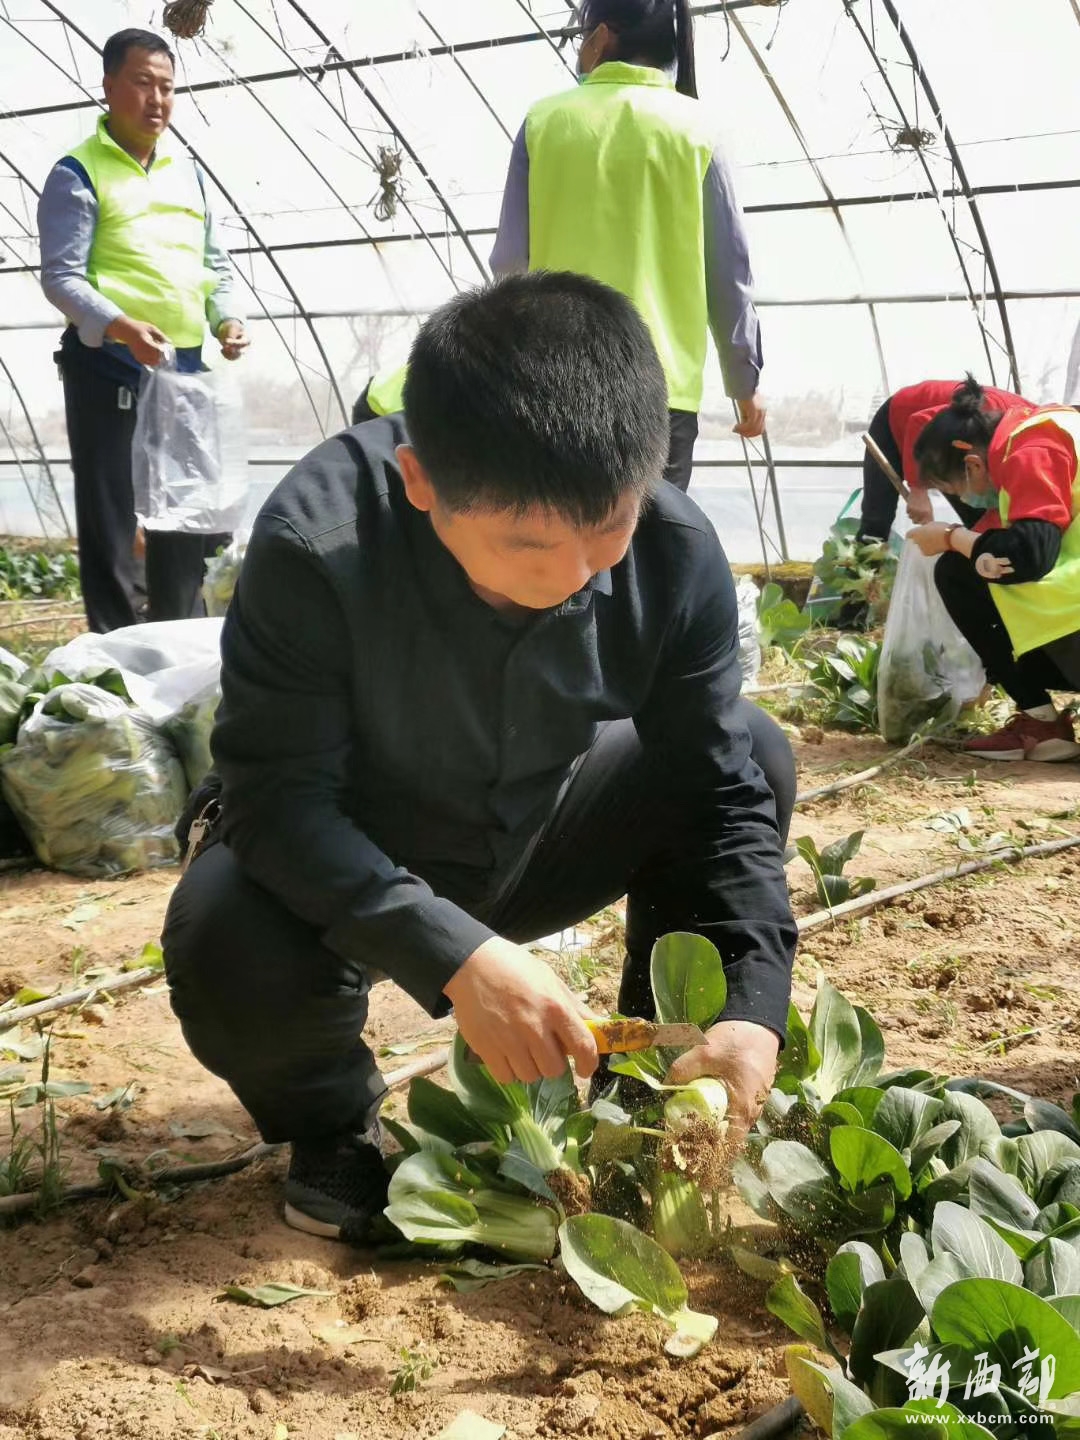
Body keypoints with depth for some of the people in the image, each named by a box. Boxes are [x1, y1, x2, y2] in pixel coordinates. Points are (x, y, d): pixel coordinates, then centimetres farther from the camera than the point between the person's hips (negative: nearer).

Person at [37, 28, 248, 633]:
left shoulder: (188, 172, 15)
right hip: (108, 368, -6)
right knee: (110, 522, 0)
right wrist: (122, 327, -29)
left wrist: (228, 317, -2)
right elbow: (61, 276, -13)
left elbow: (216, 265, 19)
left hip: (186, 369, 6)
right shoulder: (79, 173, -5)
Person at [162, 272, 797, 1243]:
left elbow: (722, 783, -17)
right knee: (229, 951, -36)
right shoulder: (318, 544, -33)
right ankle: (330, 1119, 2)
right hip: (346, 872, -3)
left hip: (533, 846, 4)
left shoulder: (676, 554, -22)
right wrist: (456, 957, -43)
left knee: (757, 749, -15)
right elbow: (277, 799, -30)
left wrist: (754, 1009, -31)